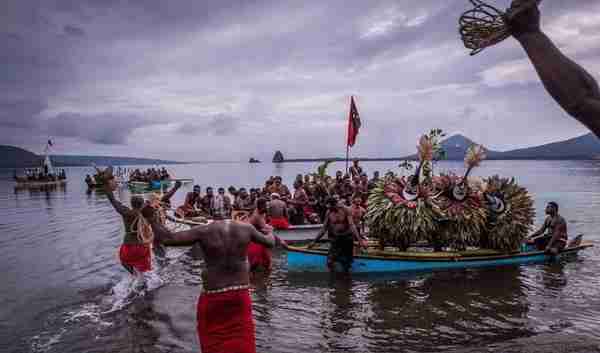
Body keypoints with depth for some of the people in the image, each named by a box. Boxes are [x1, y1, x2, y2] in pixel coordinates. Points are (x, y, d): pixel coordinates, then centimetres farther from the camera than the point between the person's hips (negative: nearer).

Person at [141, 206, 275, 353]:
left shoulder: (203, 231, -13)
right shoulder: (246, 228, -5)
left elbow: (167, 239, -15)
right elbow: (270, 242, 11)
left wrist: (150, 218, -1)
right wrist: (270, 232, 34)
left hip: (213, 298, -2)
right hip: (241, 296, 2)